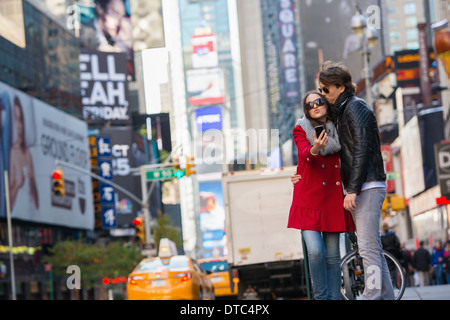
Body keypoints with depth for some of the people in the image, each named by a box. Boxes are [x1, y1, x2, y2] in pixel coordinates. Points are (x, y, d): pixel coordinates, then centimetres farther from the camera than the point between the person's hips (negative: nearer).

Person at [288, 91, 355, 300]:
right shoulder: (301, 130, 3)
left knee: (332, 255, 2)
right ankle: (321, 297, 0)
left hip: (332, 200, 3)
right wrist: (314, 150, -39)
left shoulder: (337, 130, 12)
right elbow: (304, 152, -18)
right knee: (315, 251, -15)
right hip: (309, 200, -3)